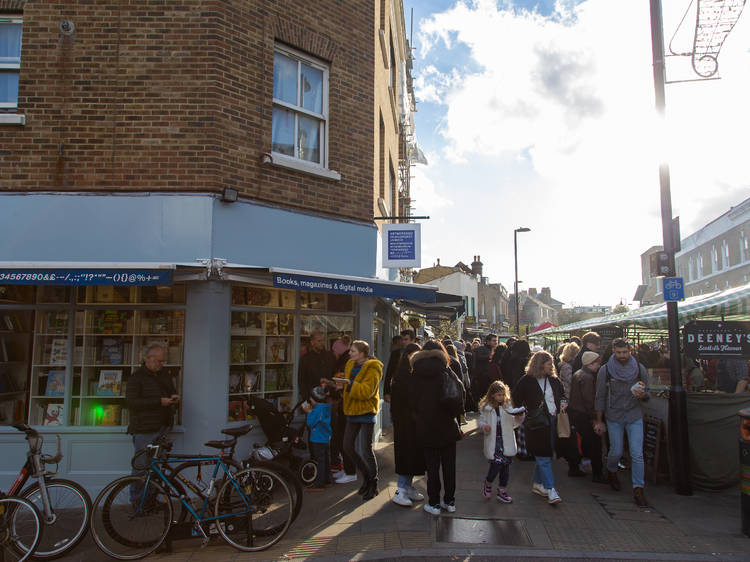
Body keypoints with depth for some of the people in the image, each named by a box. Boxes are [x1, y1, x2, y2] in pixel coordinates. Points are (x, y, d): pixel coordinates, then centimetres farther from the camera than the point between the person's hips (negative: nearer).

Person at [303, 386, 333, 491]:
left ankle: (318, 484, 0)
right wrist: (311, 411, 7)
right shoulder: (326, 407, 8)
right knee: (326, 460, 16)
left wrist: (309, 411, -5)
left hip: (319, 440, -9)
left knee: (320, 461, -5)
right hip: (327, 438, 9)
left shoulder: (318, 409, -19)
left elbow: (310, 423, -16)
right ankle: (327, 481, 26)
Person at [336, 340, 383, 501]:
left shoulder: (372, 369, -14)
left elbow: (367, 391, -24)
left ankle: (373, 485, 13)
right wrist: (341, 385, -3)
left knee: (367, 449, -3)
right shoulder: (350, 365, 11)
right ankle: (367, 476, 28)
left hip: (366, 411, -8)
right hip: (352, 411, 8)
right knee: (348, 447, 9)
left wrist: (349, 384, -31)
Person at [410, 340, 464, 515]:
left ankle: (434, 504, 13)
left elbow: (411, 402, -1)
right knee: (449, 466, 12)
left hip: (426, 429, 0)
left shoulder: (415, 375, -4)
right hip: (447, 428, 0)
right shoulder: (448, 373, -6)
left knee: (432, 467, 8)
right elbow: (459, 401, -6)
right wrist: (454, 413, 9)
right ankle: (450, 502, 21)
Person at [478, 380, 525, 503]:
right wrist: (484, 426, -17)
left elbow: (513, 424, 10)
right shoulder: (486, 407, -2)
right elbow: (481, 421, 5)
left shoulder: (508, 406, 5)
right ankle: (488, 484, 19)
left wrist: (519, 417, -9)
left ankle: (502, 491, 22)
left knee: (506, 466, 6)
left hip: (507, 441, 3)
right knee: (496, 464, -10)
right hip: (493, 442, -3)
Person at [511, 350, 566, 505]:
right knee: (544, 457, -6)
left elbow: (562, 393, 25)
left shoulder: (553, 380, 8)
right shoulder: (527, 380, -8)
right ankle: (550, 489, -3)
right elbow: (515, 399, -3)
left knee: (543, 455, 13)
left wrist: (563, 402, 6)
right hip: (536, 423, -6)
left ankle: (537, 483, 27)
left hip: (552, 421, 6)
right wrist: (524, 413, -7)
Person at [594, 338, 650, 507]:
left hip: (635, 416, 1)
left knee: (637, 454, -5)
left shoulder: (640, 369, -2)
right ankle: (611, 471, 40)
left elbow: (646, 393, 7)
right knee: (616, 452, 8)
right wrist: (599, 421, 1)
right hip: (614, 417, -1)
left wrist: (642, 395, -19)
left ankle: (638, 490, 5)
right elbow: (600, 397, 0)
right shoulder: (605, 370, -6)